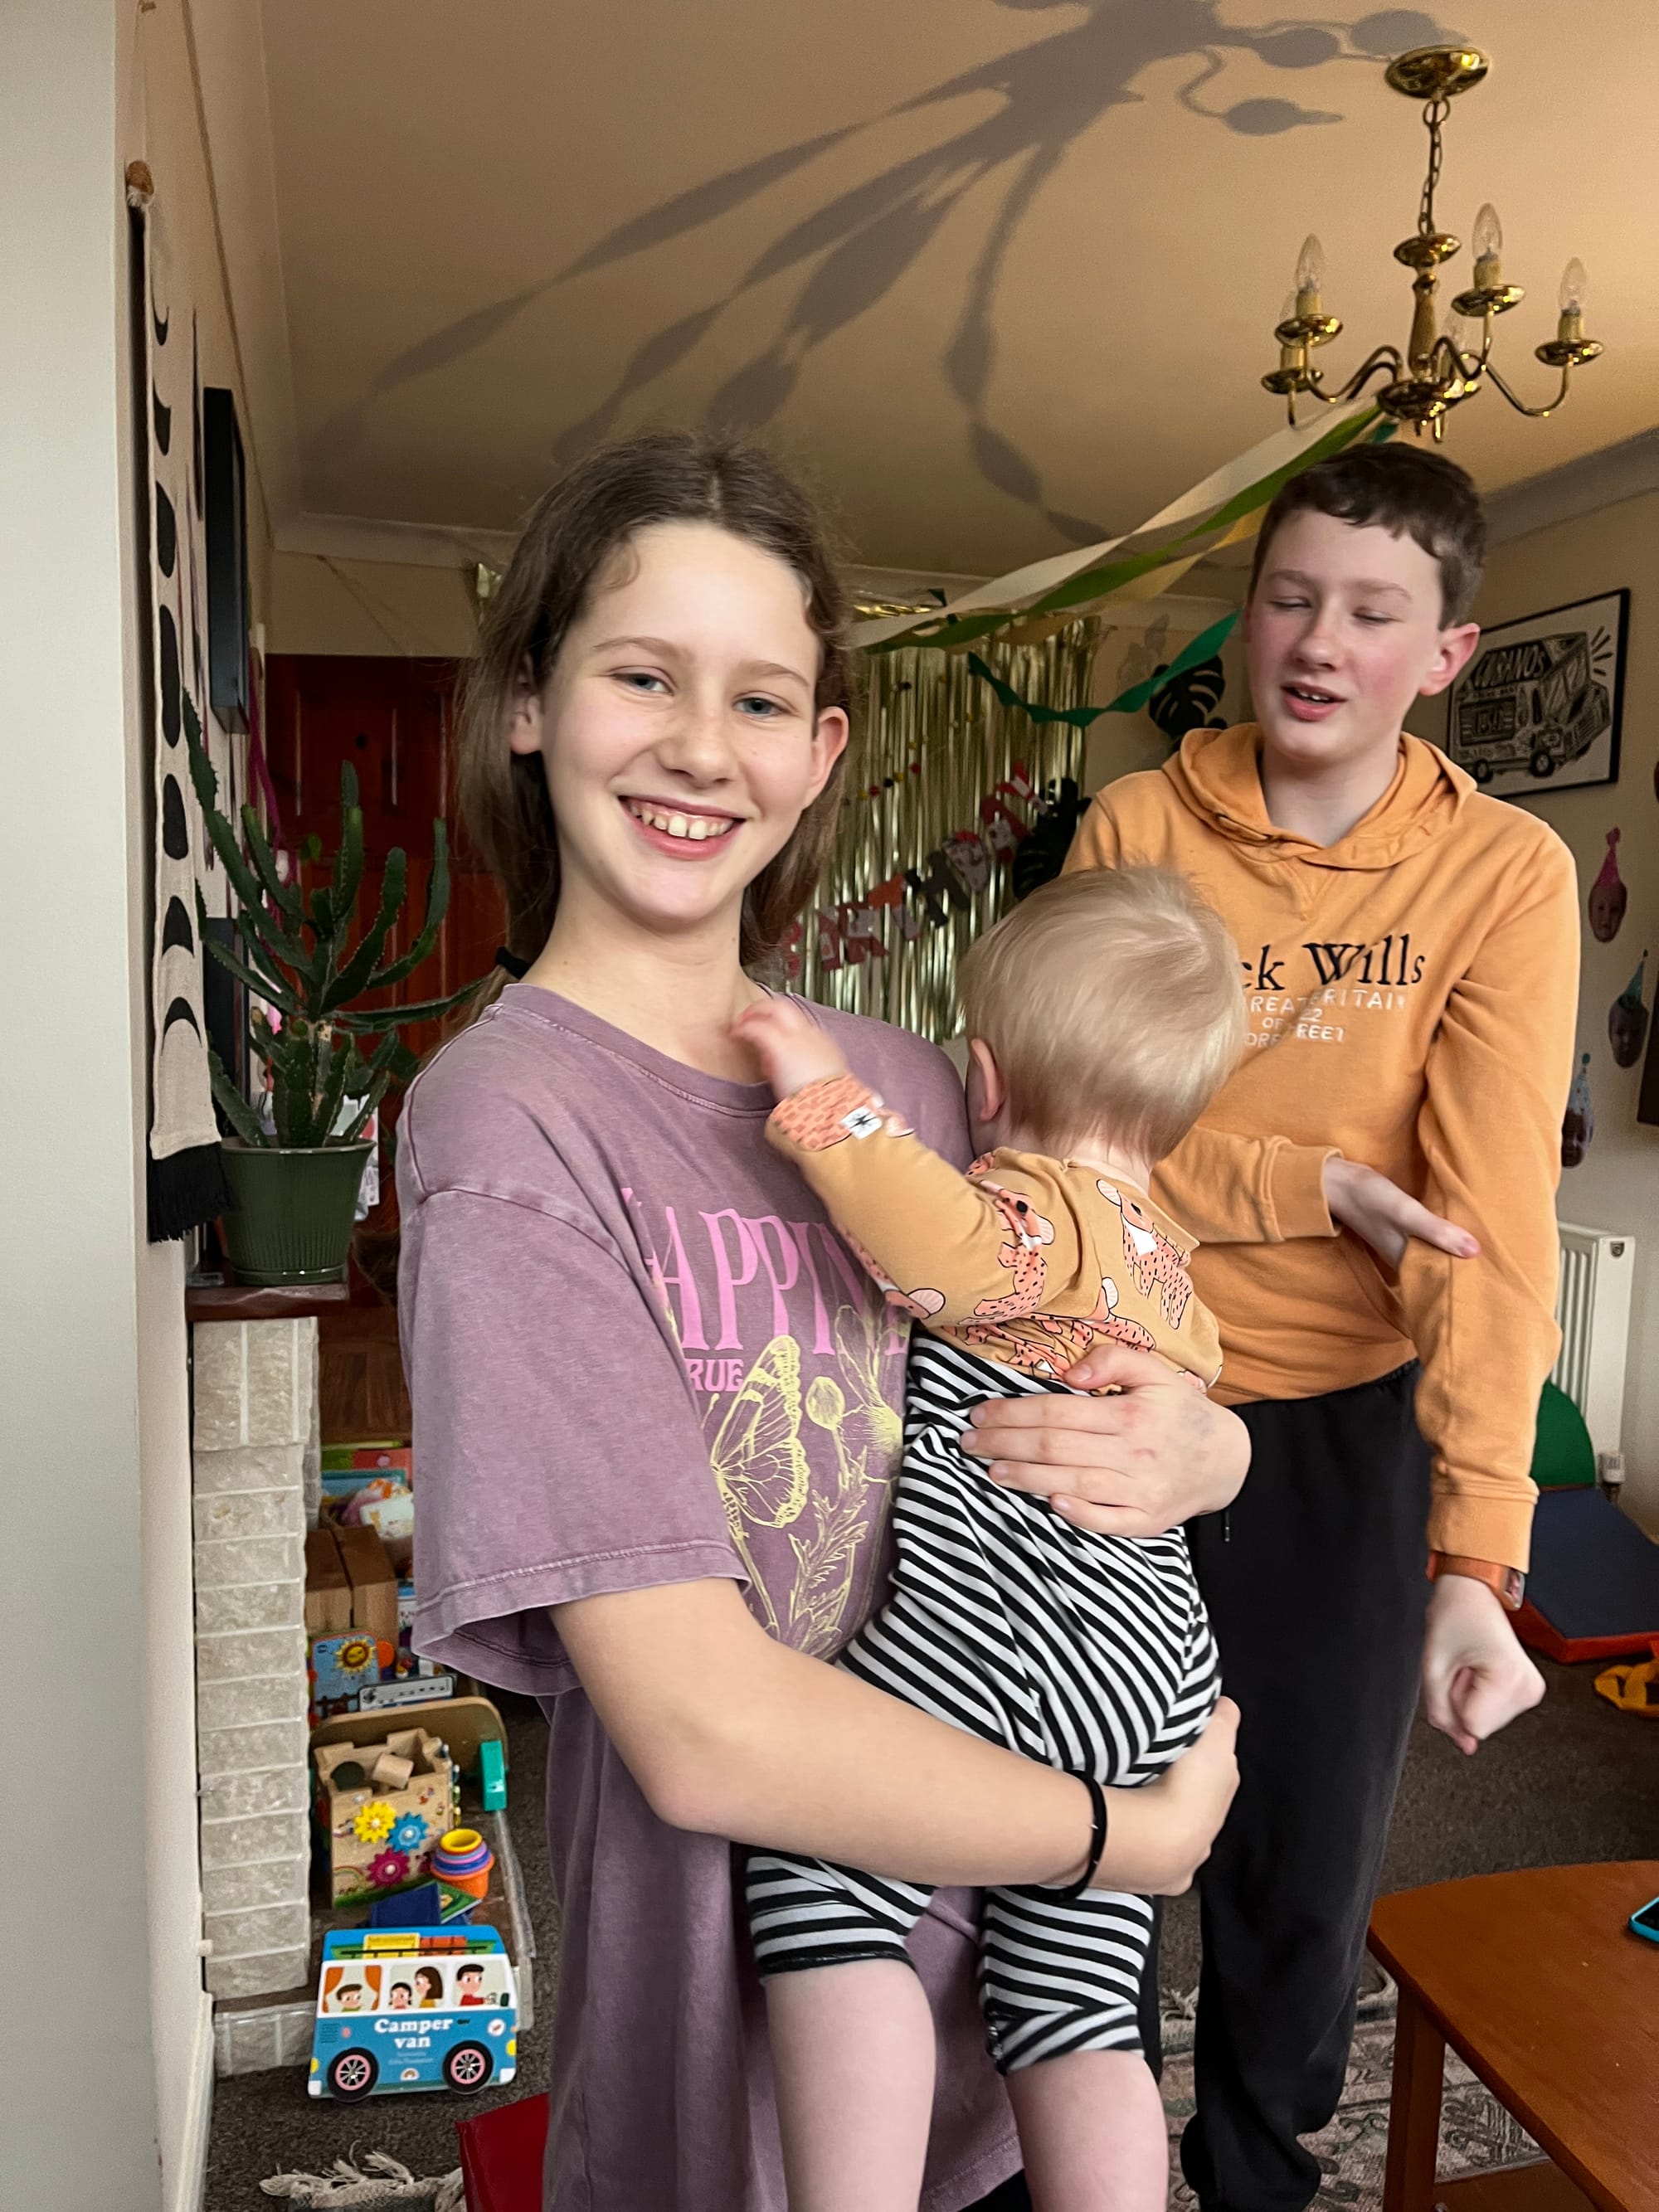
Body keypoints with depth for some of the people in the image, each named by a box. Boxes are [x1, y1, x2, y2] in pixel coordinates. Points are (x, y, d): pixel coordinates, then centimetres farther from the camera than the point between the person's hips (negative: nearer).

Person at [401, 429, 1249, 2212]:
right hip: (725, 1980, -5)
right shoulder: (509, 1126, -22)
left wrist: (1199, 1450, -16)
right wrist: (1134, 1835, -14)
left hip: (997, 1908, 5)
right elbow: (703, 1726, -25)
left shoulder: (904, 1083, -3)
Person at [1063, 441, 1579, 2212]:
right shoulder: (1137, 826, -6)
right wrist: (1315, 1184, -21)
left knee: (1303, 1859, 14)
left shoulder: (1503, 873, -9)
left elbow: (1495, 1217, -18)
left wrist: (1476, 1555, -24)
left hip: (1344, 1421, 0)